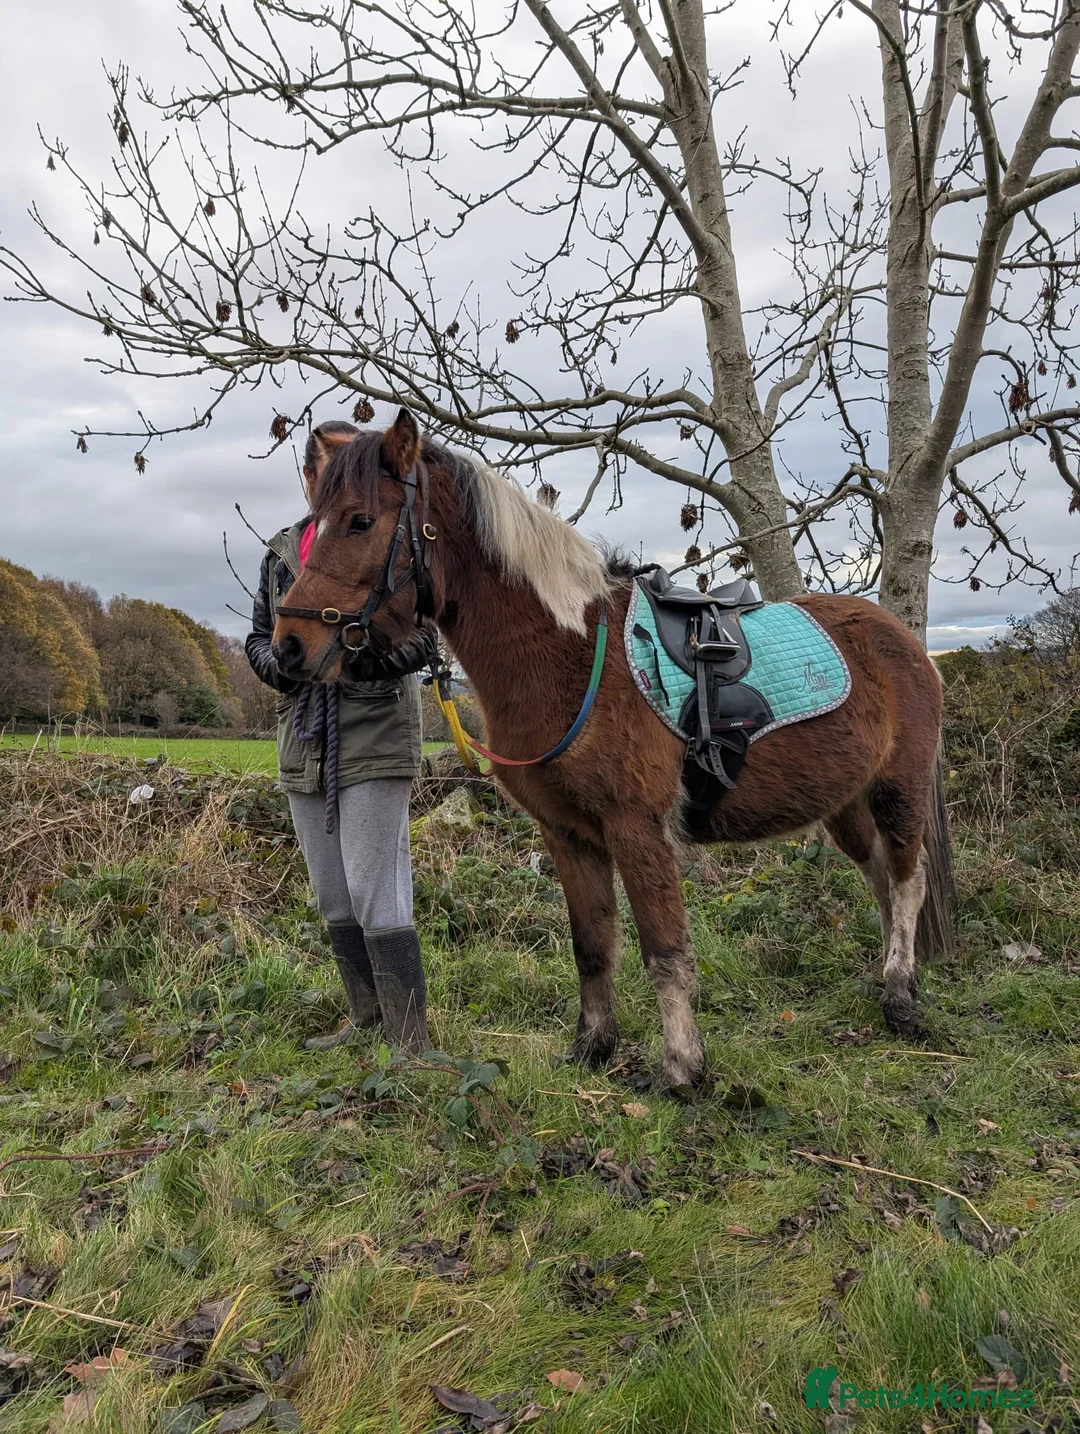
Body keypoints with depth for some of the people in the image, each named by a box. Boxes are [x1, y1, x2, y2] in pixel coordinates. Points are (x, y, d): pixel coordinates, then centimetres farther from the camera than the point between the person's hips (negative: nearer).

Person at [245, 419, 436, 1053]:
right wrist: (284, 662, -7)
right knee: (334, 901, 15)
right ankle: (368, 1021, 31)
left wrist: (349, 657, -23)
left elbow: (422, 641, -9)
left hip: (376, 744, -6)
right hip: (305, 746, 7)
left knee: (376, 898, -8)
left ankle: (412, 1043, 4)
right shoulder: (283, 551, 12)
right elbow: (259, 637, 15)